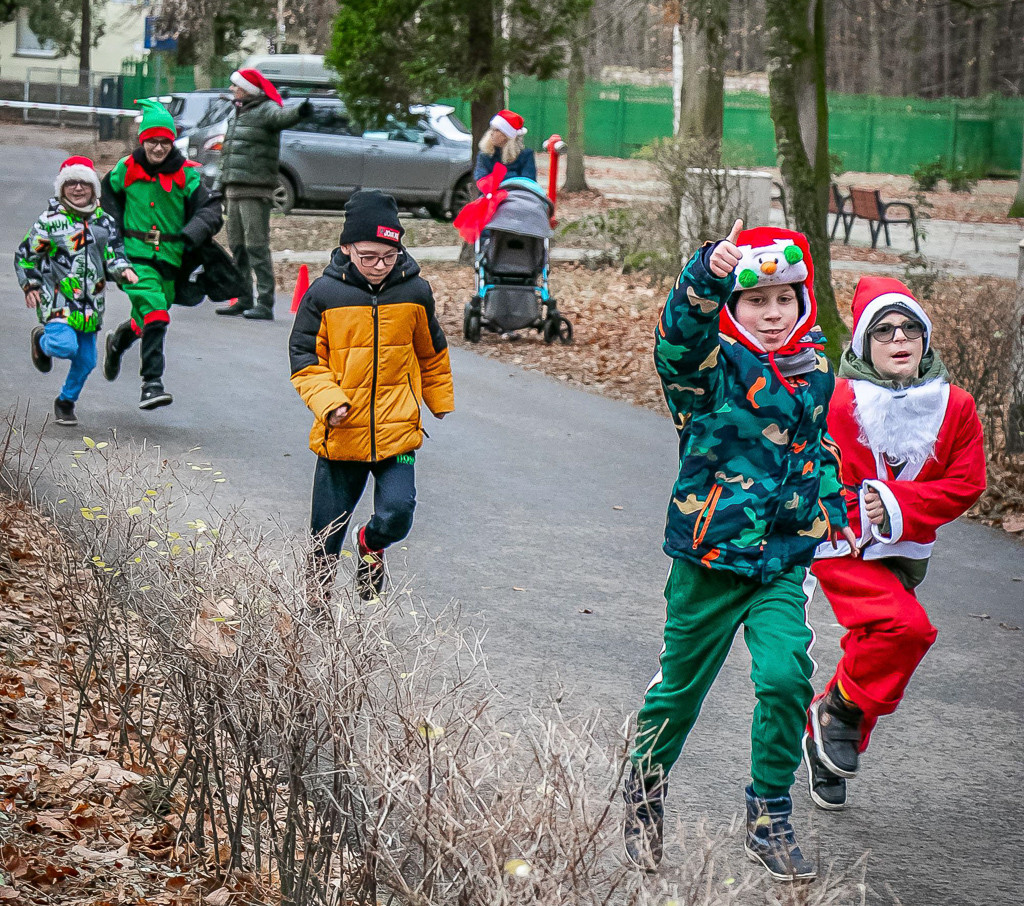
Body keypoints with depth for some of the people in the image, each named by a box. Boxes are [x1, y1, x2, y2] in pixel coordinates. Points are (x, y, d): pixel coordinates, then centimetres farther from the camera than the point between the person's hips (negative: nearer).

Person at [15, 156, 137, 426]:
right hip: (57, 299, -4)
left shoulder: (104, 220, 8)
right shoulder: (50, 220, -3)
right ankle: (42, 340, 11)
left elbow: (113, 254, 10)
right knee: (65, 346, -25)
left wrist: (123, 269, -12)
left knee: (86, 360, 7)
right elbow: (25, 256, 4)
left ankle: (66, 402, 32)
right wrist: (31, 286, -7)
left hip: (90, 303, 5)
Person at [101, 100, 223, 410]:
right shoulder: (126, 170, 1)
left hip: (170, 257, 3)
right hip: (135, 255, -2)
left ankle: (118, 342, 54)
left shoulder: (186, 175, -2)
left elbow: (210, 210, -7)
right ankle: (152, 384, -21)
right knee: (155, 316, -22)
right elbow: (108, 197, 19)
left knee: (146, 320, 18)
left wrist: (192, 234, -25)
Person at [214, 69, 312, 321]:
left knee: (257, 246, -12)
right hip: (234, 190, 9)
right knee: (237, 246, 12)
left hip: (256, 190, -9)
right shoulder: (237, 113, 21)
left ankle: (265, 303, -13)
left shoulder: (266, 110, -7)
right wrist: (220, 184, 26)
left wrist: (299, 111, -54)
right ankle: (244, 300, 20)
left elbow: (282, 116, -31)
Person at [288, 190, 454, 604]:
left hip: (398, 431, 1)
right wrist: (328, 401, -17)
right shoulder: (324, 294, -8)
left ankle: (371, 543, 24)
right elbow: (305, 359, -2)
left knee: (397, 514, -12)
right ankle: (320, 594, 32)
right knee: (329, 524, 8)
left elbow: (431, 352, 16)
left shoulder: (415, 291, -1)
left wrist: (440, 399, 26)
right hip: (341, 433, -1)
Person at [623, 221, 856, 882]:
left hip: (784, 562, 3)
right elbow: (681, 333, -36)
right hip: (709, 558, -3)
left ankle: (771, 819, 1)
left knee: (786, 678, -16)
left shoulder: (816, 372, 6)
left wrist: (832, 510, 25)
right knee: (683, 684, 11)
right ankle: (646, 786, 40)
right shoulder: (711, 363, -12)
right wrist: (708, 277, -55)